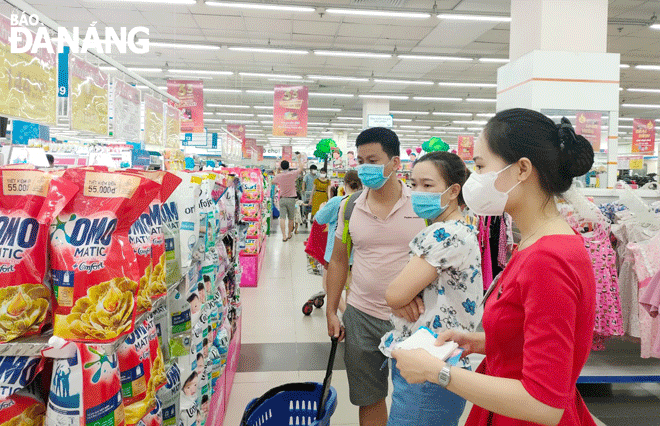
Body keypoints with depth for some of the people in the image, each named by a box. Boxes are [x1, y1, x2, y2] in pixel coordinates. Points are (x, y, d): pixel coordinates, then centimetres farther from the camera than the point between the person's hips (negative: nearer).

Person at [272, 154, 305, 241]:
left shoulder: (278, 176, -3)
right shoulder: (292, 174, -8)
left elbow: (273, 182, 18)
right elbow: (301, 168, 8)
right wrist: (299, 158, 19)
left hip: (282, 199, 1)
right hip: (291, 199, 0)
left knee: (282, 217, -4)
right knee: (291, 218, 12)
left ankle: (284, 236, -13)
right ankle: (289, 234, 24)